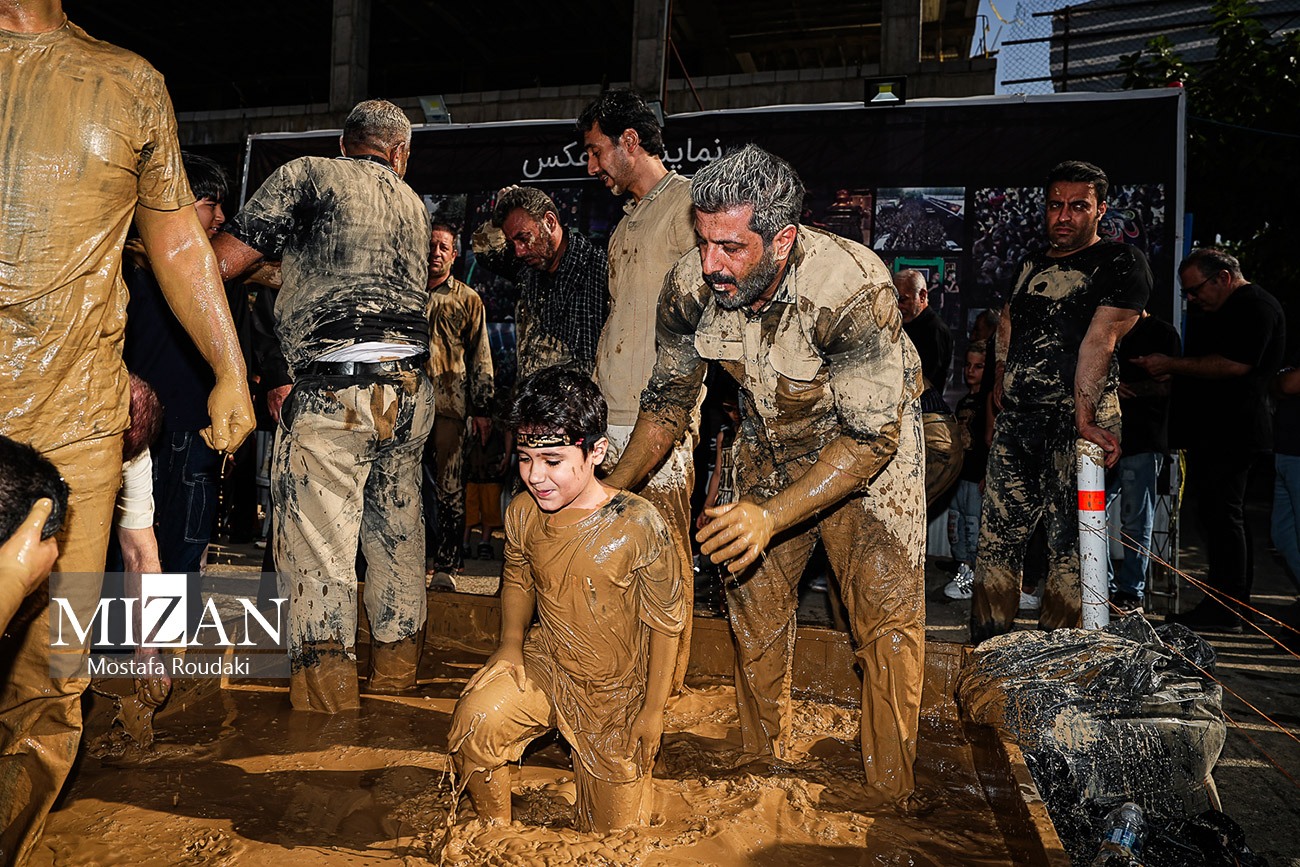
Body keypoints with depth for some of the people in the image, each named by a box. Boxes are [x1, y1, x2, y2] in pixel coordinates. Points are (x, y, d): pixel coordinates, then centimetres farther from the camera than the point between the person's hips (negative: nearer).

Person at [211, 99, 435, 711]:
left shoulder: (308, 175, 3)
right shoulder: (414, 204, 20)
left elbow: (225, 260, -4)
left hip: (333, 386, -6)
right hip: (411, 388, 6)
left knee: (318, 535, -1)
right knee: (398, 526, 16)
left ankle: (326, 687, 2)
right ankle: (397, 663, 27)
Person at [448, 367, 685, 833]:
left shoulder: (637, 524, -26)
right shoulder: (522, 513, -13)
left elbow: (666, 622, -15)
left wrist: (653, 709, -9)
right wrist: (511, 644, -7)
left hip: (616, 690, -2)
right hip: (543, 666, 3)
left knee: (611, 827, 11)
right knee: (473, 722, -25)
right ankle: (492, 830, 5)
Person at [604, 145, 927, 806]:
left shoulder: (853, 288, -36)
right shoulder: (689, 286, -22)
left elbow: (871, 435, -33)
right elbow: (668, 401, -6)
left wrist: (771, 515, -43)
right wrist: (610, 490, -11)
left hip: (871, 445, -4)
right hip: (770, 446, 4)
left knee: (887, 617, -5)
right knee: (753, 605, 7)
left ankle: (890, 798, 14)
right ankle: (766, 766, 29)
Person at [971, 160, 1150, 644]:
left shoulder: (1121, 263, -1)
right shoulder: (1033, 264, 20)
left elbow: (1099, 340, -14)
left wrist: (1085, 418, -23)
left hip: (1076, 420, -6)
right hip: (1015, 421, 6)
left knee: (1071, 541, -4)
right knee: (997, 535, 7)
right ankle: (984, 651, 17)